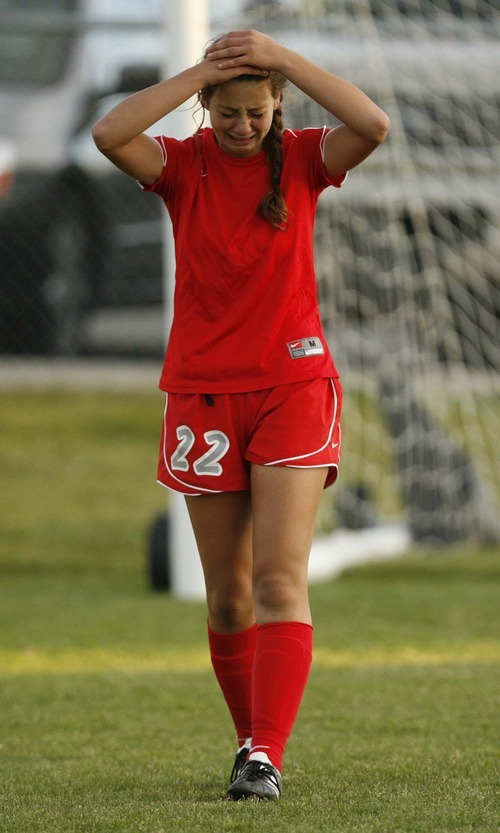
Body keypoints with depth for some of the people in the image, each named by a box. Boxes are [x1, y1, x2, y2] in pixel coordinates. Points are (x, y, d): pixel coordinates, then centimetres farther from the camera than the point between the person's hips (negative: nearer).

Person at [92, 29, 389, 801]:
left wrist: (283, 57, -19)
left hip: (294, 387, -1)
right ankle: (252, 741, 21)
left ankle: (266, 757, -20)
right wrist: (201, 72, -19)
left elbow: (374, 126, -21)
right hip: (204, 393, 2)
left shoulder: (303, 159, -1)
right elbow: (108, 134, -21)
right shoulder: (182, 166, 0)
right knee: (228, 595, 6)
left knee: (281, 580, -13)